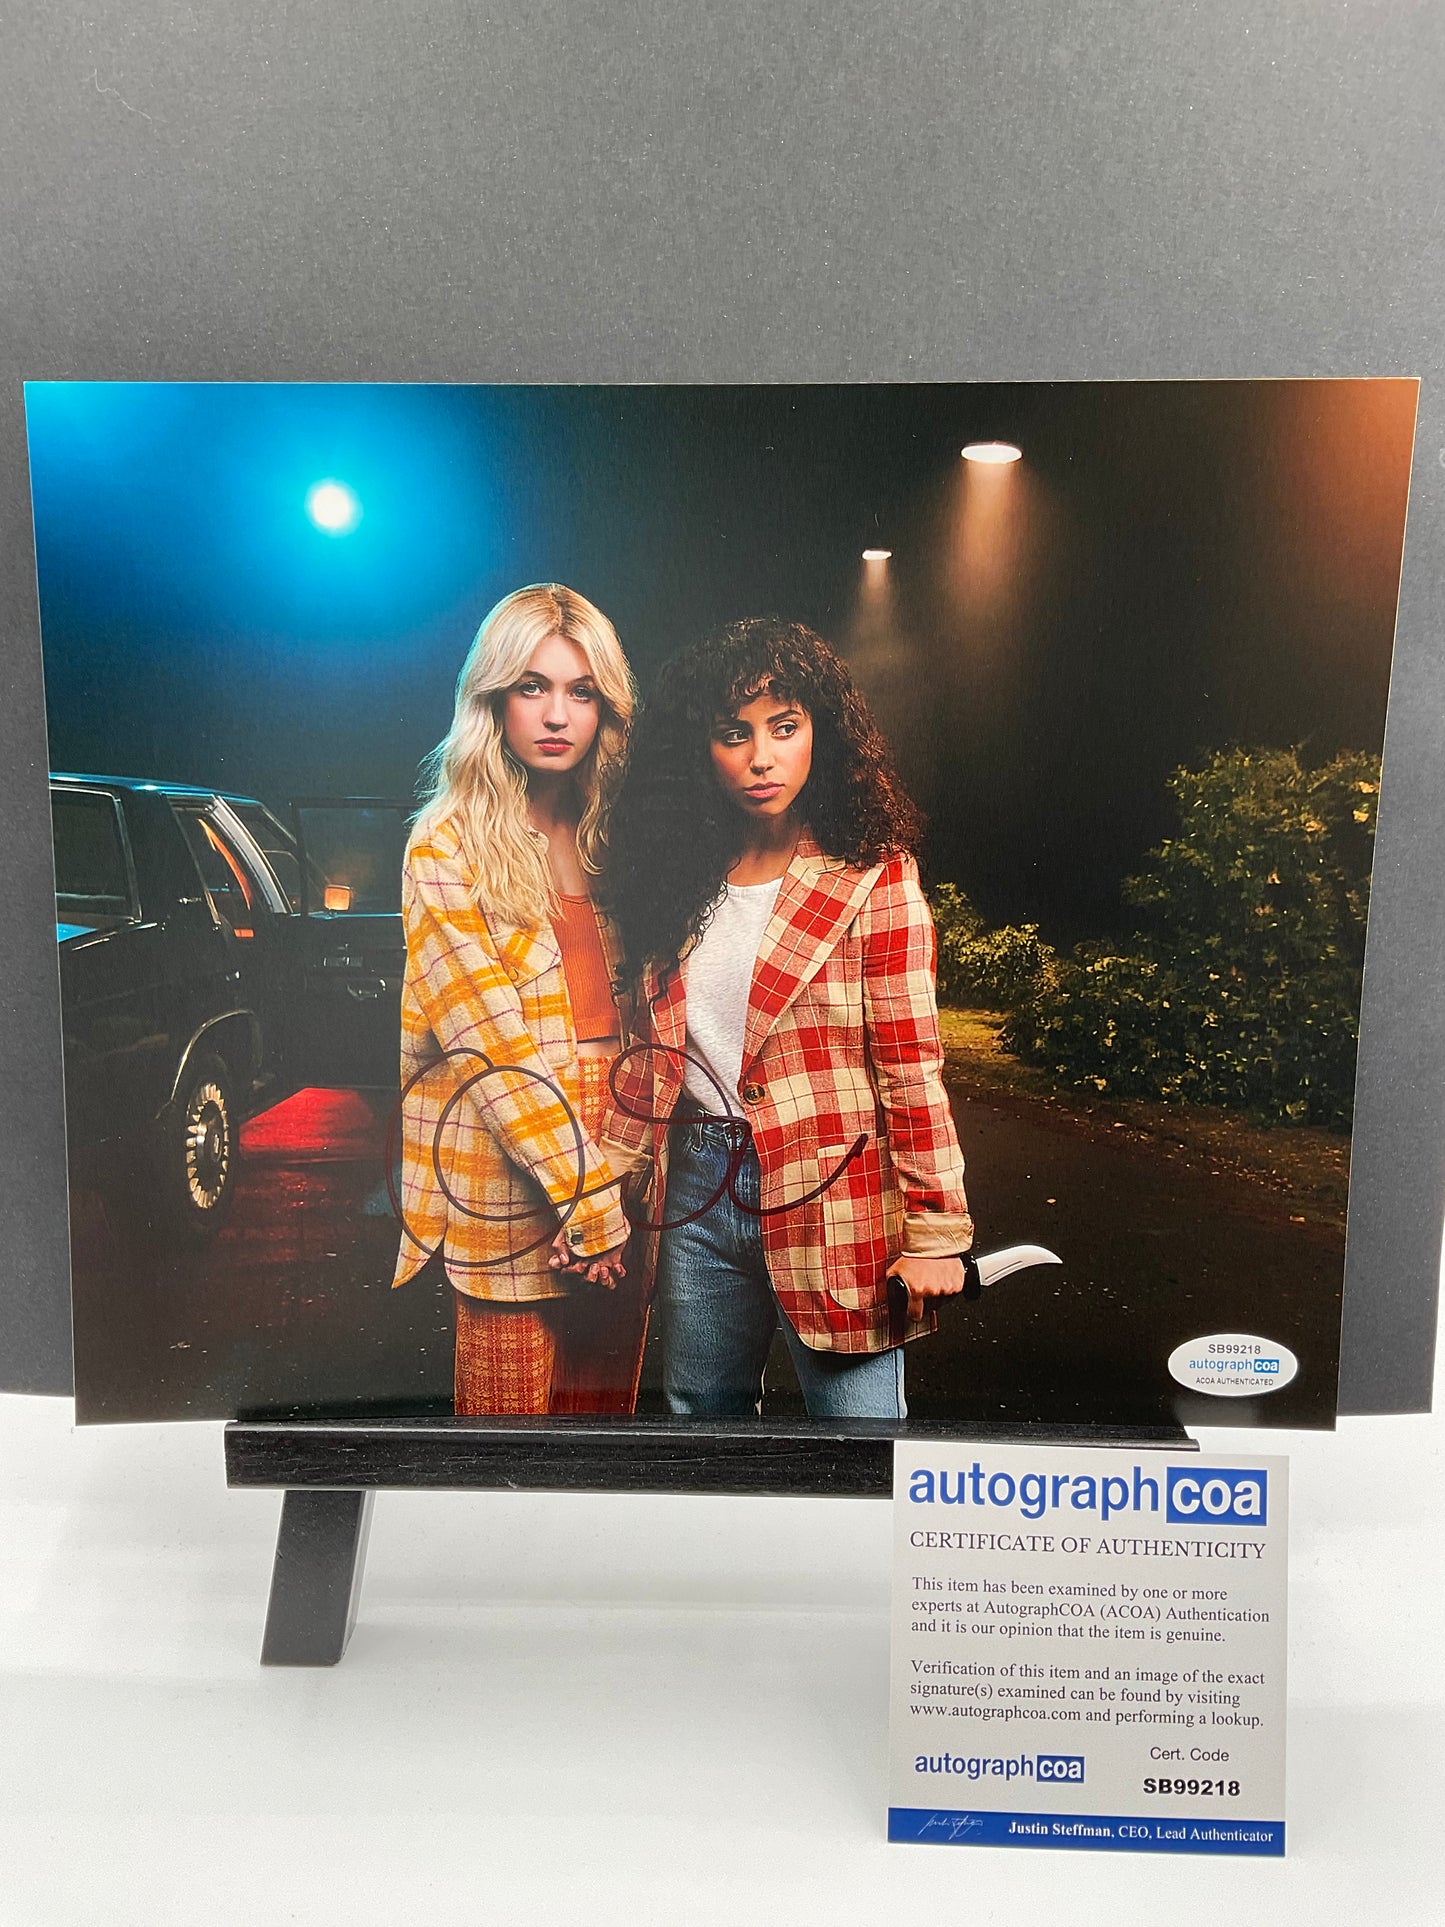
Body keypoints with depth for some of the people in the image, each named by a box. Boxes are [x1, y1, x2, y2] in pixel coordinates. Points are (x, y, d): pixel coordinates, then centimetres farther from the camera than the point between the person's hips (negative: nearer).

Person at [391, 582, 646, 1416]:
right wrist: (585, 1198, -14)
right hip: (512, 1188, -5)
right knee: (510, 1407, 6)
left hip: (618, 1167, 5)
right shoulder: (449, 849, -8)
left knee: (607, 1398, 14)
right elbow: (493, 1048, -14)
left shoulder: (609, 835, 10)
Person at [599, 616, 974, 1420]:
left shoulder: (874, 877, -9)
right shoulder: (679, 876, 6)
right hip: (698, 1185, 5)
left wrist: (934, 1233, -12)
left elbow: (912, 1070, -11)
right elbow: (650, 1044, 11)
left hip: (831, 1201, -5)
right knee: (702, 1410, 19)